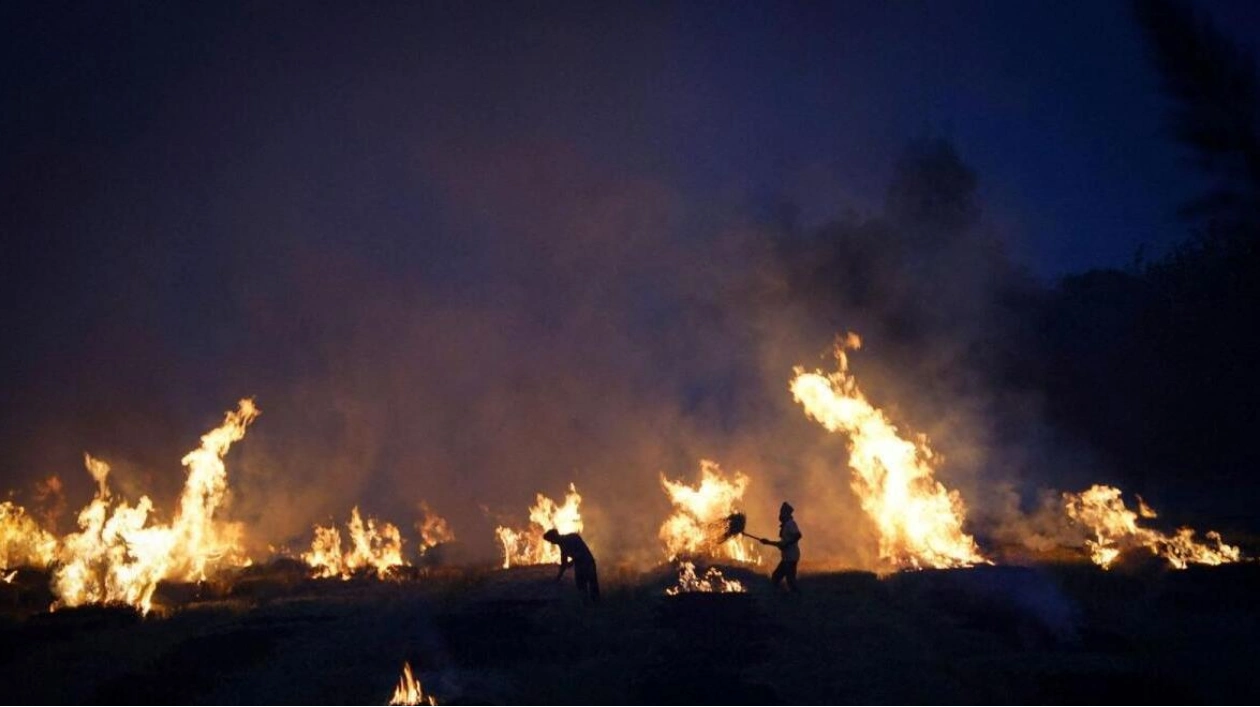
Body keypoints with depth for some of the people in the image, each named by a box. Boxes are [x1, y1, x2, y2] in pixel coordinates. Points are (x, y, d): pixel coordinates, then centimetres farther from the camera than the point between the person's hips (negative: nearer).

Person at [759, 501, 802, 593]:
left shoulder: (790, 523, -10)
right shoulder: (786, 525, 19)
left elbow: (798, 535, -26)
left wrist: (786, 544, -20)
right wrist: (769, 542, 24)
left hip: (790, 557, -10)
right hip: (787, 557, 10)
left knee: (790, 580, -11)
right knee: (775, 578, 12)